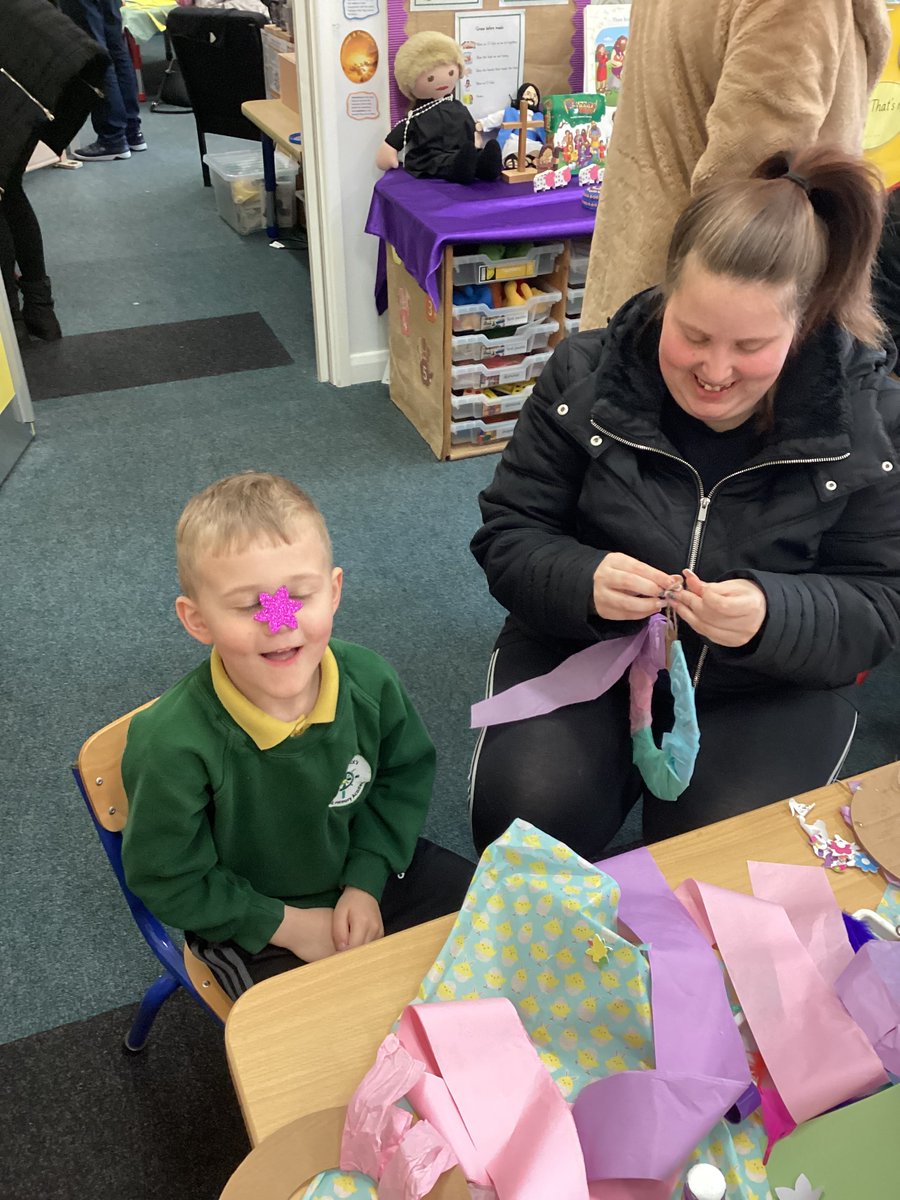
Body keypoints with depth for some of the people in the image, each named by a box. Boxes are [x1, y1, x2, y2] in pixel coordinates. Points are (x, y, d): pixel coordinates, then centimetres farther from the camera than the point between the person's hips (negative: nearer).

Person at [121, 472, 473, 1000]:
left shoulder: (369, 681, -20)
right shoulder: (172, 744, -31)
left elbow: (407, 773, -1)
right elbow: (167, 878, -16)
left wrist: (366, 881, -10)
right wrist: (285, 924, -16)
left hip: (365, 873, 4)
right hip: (249, 925, -4)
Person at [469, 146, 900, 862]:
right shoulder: (585, 374, -9)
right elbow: (507, 536, -5)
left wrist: (773, 616, -30)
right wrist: (582, 583, -28)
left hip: (770, 689, 0)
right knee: (525, 816, -22)